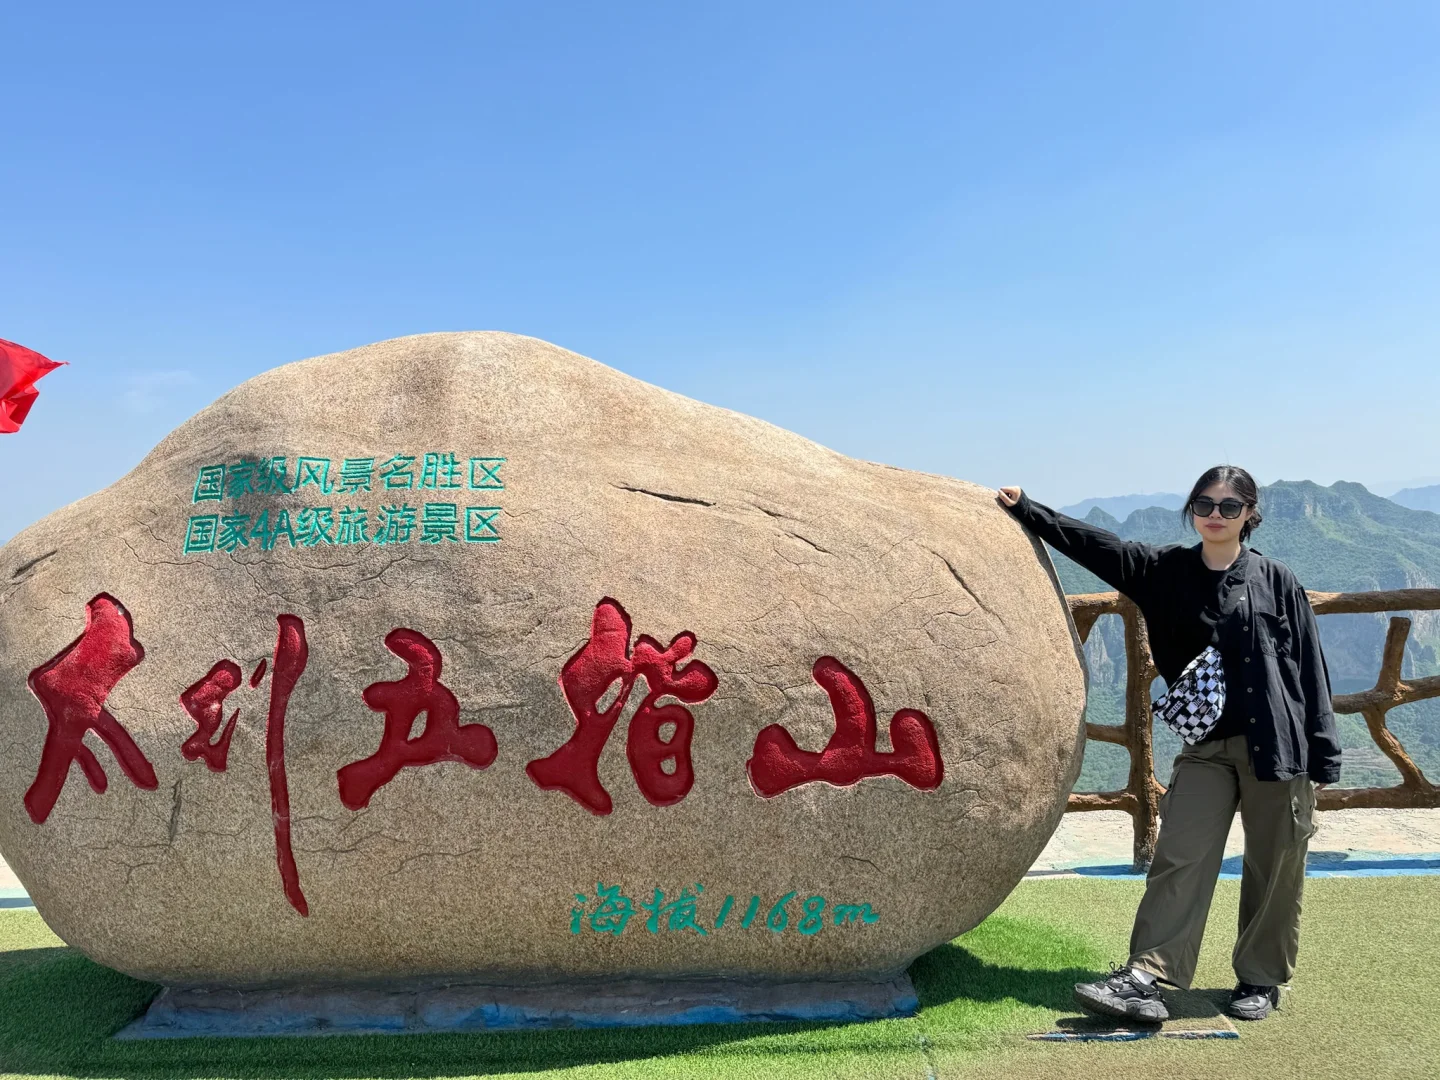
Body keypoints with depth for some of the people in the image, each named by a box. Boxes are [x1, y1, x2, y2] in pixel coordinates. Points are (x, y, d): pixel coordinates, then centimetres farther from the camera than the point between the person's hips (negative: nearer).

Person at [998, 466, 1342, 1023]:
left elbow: (1310, 669, 2)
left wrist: (1323, 758, 0)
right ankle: (1145, 978, -7)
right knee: (1178, 859, -6)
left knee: (1273, 869, 7)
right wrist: (1027, 511, -3)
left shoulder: (1276, 580, 1)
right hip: (1206, 746, 1)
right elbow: (1094, 544, 2)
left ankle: (1261, 980, 23)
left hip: (1278, 745, -1)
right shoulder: (1167, 571, 6)